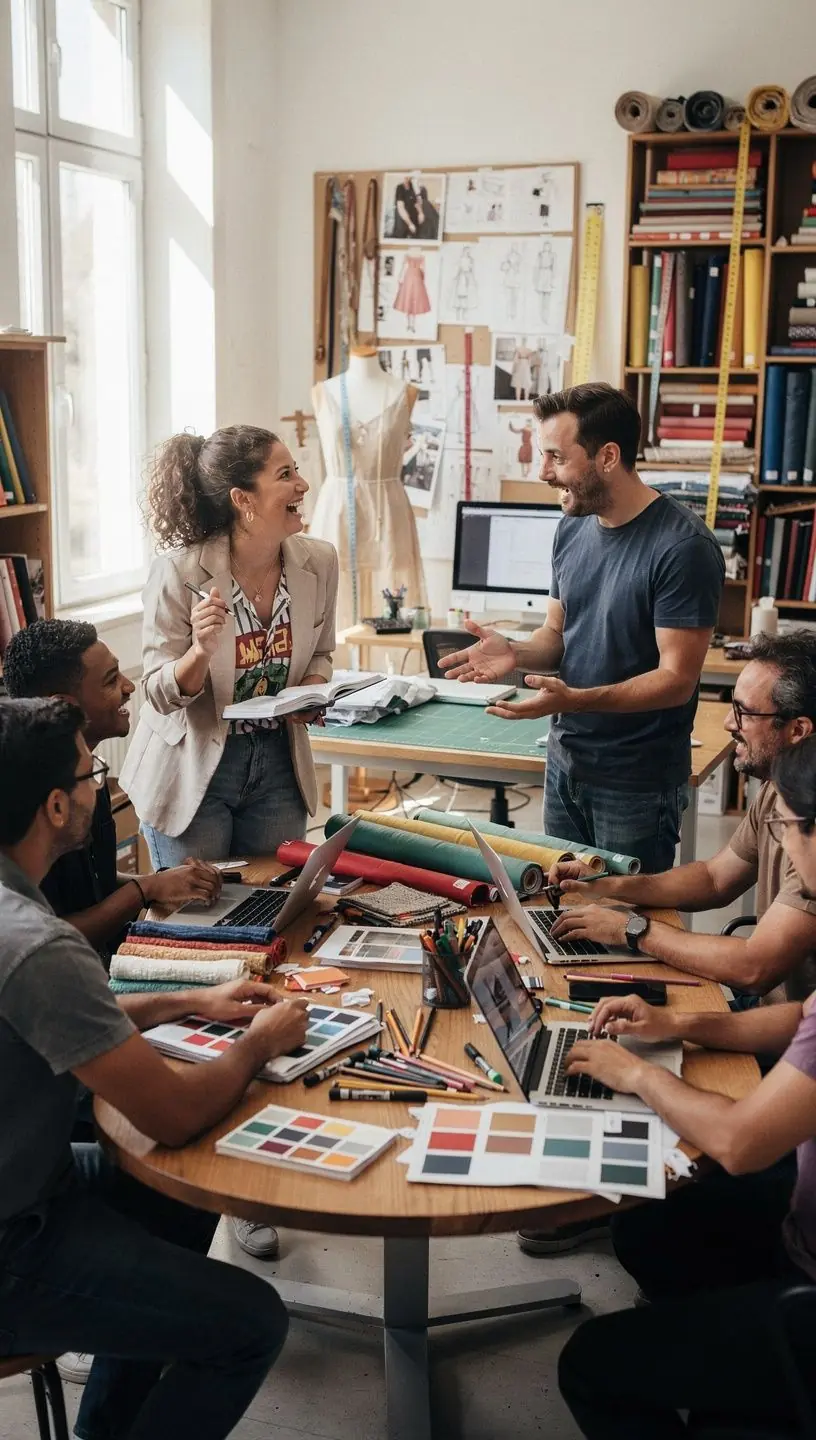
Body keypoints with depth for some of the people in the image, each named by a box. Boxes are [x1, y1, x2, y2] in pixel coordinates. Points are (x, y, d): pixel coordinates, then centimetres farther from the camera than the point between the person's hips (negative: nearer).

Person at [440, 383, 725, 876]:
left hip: (637, 780, -7)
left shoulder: (683, 547, -20)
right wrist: (515, 653, -9)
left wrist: (575, 700, -33)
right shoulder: (574, 529, 4)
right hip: (566, 760, 7)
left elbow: (677, 679, -21)